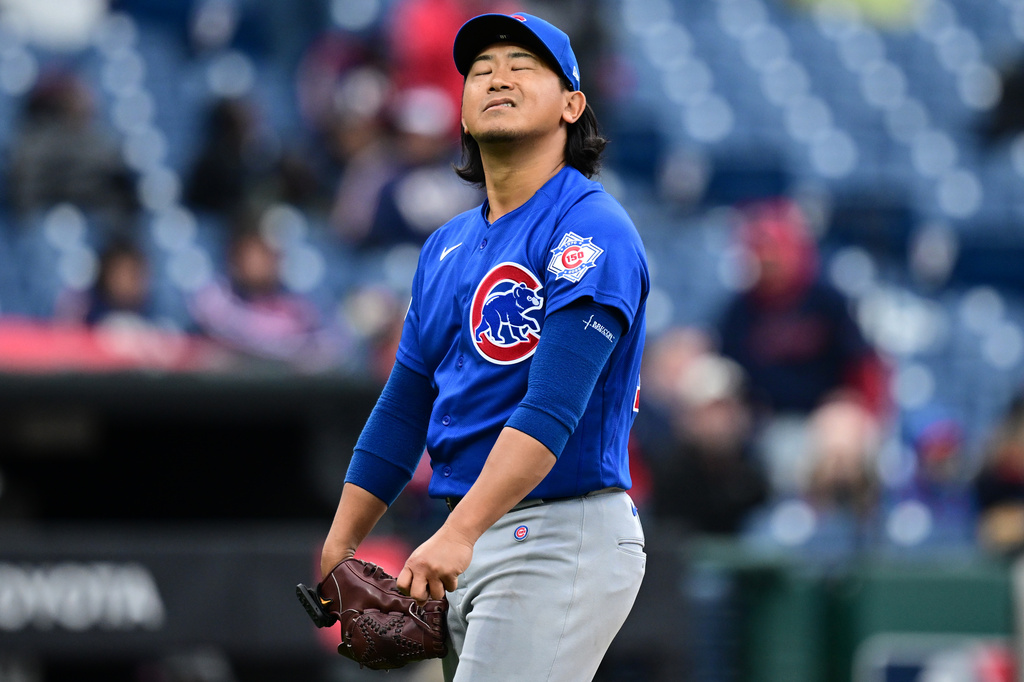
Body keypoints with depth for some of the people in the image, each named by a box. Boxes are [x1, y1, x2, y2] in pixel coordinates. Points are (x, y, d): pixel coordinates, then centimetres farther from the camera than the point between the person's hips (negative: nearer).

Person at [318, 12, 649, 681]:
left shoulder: (592, 231, -11)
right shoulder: (449, 246, 17)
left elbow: (552, 407, -22)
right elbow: (403, 408, 21)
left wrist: (458, 534, -31)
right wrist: (337, 549, 14)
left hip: (563, 537, -9)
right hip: (472, 547, 9)